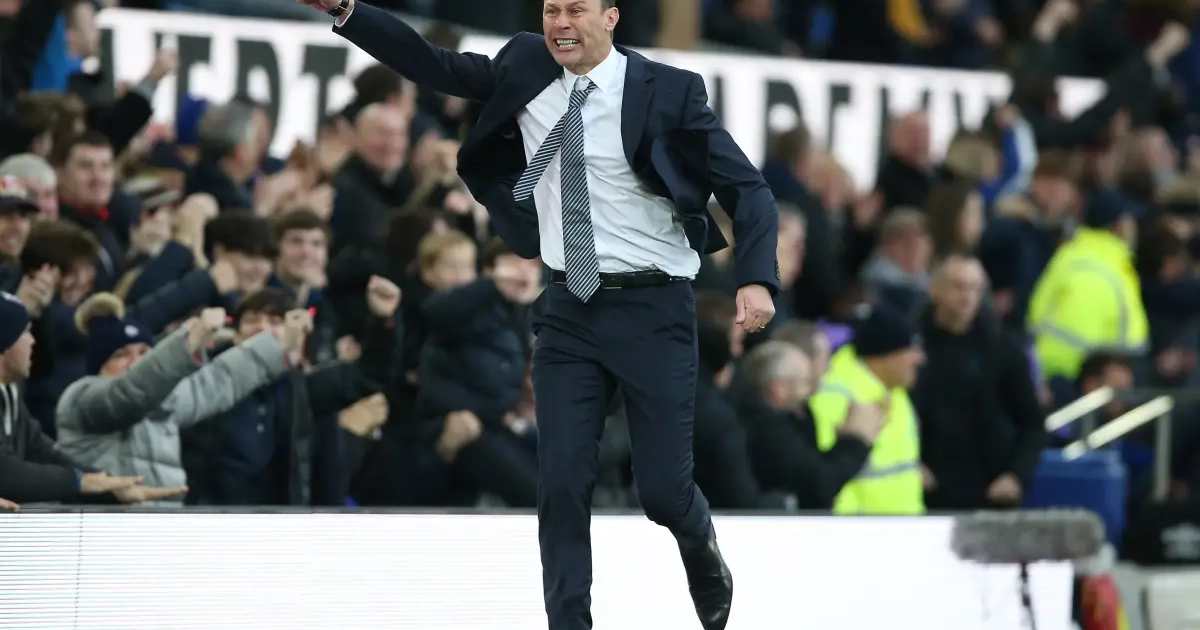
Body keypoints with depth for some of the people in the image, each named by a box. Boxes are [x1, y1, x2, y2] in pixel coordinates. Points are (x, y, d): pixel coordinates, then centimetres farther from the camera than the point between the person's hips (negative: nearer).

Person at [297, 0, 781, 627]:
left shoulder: (668, 91, -7)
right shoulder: (525, 72, 5)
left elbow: (747, 189, -7)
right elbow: (430, 63, 6)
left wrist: (756, 279, -22)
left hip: (653, 309, -3)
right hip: (569, 309, 4)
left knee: (662, 488, 2)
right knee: (562, 483, -3)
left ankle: (703, 554, 37)